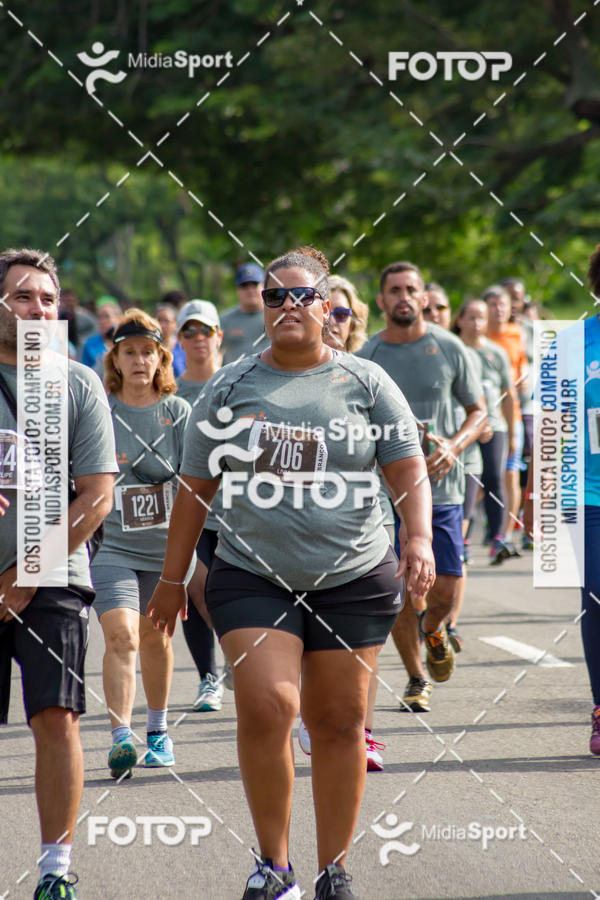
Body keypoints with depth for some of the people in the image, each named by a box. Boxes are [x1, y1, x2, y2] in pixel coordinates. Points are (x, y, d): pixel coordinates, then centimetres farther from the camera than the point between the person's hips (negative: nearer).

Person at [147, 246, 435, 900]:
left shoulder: (364, 382, 5)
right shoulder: (230, 387, 7)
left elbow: (409, 472, 3)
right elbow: (196, 486, 12)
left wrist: (419, 538, -15)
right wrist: (172, 578, 13)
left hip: (354, 578, 0)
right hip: (252, 576, 0)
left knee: (338, 723, 3)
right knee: (266, 706, -16)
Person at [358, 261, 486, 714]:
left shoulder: (448, 348, 2)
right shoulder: (367, 356, 1)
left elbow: (479, 411, 8)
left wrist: (454, 445, -10)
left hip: (441, 486, 0)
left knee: (445, 590, -4)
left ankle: (434, 632, 32)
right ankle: (416, 679, 17)